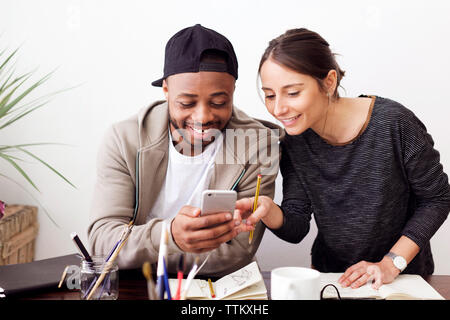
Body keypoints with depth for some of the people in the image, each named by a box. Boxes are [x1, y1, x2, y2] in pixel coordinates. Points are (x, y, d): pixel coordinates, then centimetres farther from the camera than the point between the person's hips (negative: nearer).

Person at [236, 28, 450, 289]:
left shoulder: (393, 123, -20)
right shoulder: (295, 141, -6)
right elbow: (296, 228, -5)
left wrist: (391, 264, -15)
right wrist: (269, 211, -27)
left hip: (402, 276, -1)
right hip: (329, 275, 2)